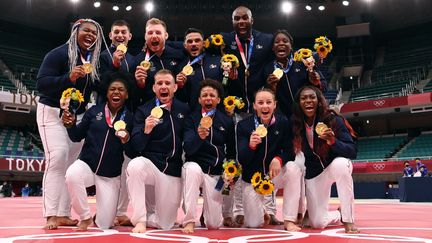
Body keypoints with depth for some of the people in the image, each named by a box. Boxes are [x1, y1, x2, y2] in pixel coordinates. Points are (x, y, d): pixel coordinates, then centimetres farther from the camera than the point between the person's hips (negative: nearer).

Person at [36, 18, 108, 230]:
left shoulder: (94, 59, 8)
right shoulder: (59, 54, -11)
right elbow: (41, 83, -19)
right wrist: (68, 78, -32)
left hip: (78, 116, 6)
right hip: (53, 112, -5)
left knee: (72, 163, -2)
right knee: (58, 157, -19)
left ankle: (63, 214, 2)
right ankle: (51, 215, -15)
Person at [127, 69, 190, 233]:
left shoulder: (184, 110, 3)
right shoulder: (144, 111, -4)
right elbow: (137, 147, -12)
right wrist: (146, 131, -28)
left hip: (173, 171, 2)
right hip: (150, 165, -2)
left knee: (165, 225, 3)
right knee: (135, 165, -39)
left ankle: (148, 213, 39)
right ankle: (140, 219, -21)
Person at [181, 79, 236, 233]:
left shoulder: (227, 121, 4)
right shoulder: (191, 119, -2)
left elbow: (232, 152, 13)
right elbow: (188, 149, -16)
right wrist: (199, 136, -35)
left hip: (216, 173, 2)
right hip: (194, 167, -2)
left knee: (213, 224, -2)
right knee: (193, 168, -40)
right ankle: (189, 221, -28)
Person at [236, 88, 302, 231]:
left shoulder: (283, 123, -10)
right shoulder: (244, 125, -14)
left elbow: (290, 153, -9)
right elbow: (242, 160, -19)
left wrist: (279, 159, -31)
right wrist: (251, 145, -41)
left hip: (275, 174, 1)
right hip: (252, 177, -1)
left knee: (293, 168, -31)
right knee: (254, 223, -5)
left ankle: (289, 221, -21)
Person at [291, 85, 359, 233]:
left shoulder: (333, 120, -21)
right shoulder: (295, 125, -14)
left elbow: (353, 152, -24)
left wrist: (333, 141, -40)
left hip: (336, 166, -2)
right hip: (313, 174, 2)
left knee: (340, 163, -40)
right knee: (318, 223, -8)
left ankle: (348, 220, -25)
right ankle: (340, 215, 29)